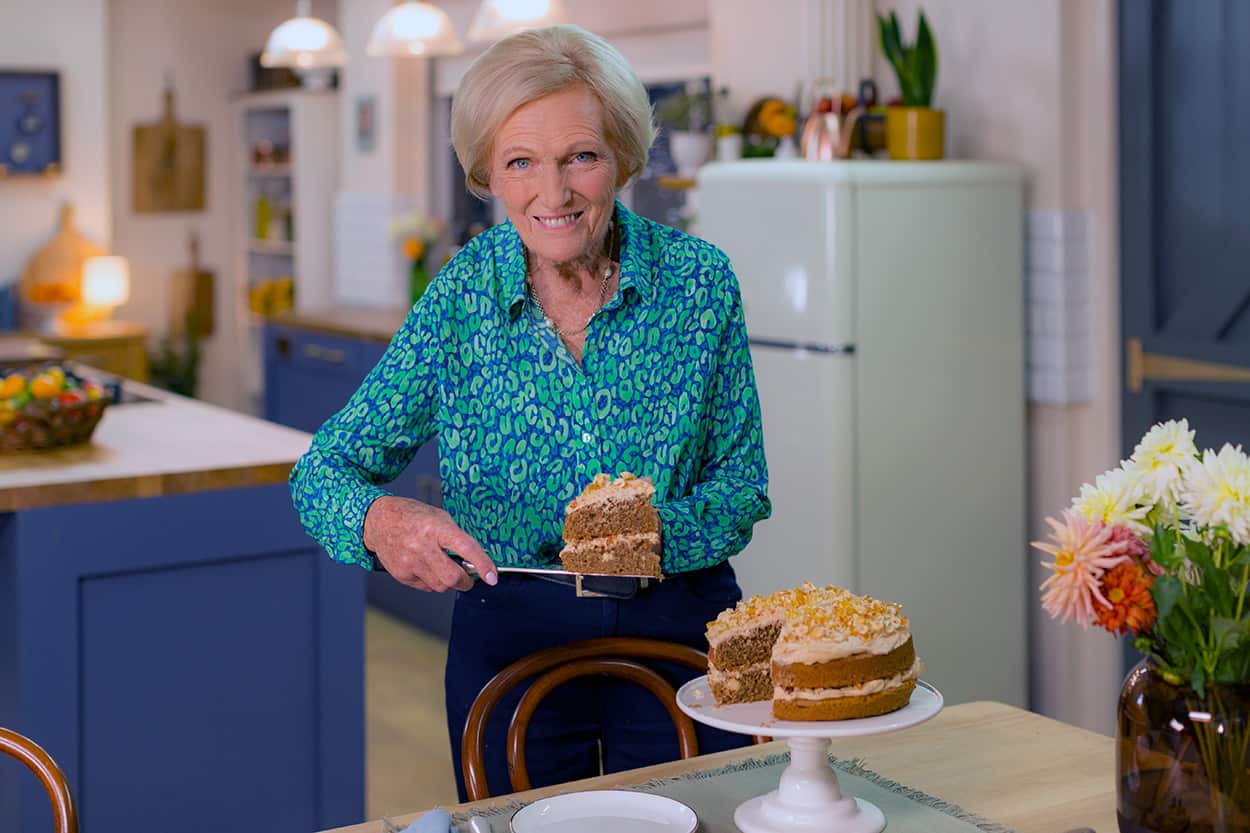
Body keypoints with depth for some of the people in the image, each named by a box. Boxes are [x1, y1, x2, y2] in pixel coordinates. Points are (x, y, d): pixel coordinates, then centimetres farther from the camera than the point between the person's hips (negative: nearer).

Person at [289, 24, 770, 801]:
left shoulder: (698, 279, -10)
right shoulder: (464, 294, -9)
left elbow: (742, 484, -3)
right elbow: (324, 471, -8)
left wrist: (663, 532, -24)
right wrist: (380, 520, -30)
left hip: (679, 626, 0)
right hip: (510, 638, 0)